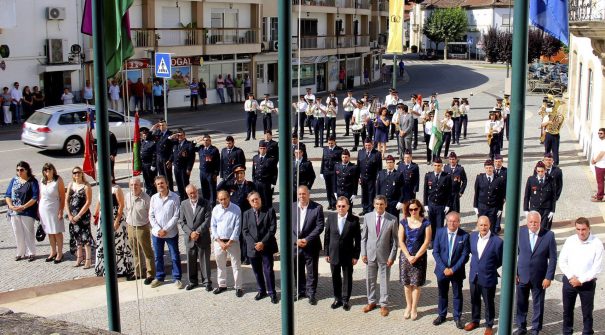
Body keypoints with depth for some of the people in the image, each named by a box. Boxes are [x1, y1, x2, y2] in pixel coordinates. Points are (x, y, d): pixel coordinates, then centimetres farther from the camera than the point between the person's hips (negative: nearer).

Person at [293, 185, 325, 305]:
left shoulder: (317, 208, -6)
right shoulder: (292, 208, 2)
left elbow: (319, 226, -10)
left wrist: (307, 240, -16)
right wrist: (296, 240, -12)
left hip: (311, 246, -3)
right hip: (295, 245, 3)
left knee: (312, 272, 6)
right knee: (298, 271, 13)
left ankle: (311, 294, 18)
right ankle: (301, 291, 28)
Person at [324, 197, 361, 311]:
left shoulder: (354, 220, -10)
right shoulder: (330, 217, -3)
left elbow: (357, 239, -5)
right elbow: (327, 236, 3)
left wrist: (356, 255, -6)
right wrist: (327, 253, 2)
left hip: (348, 255, -2)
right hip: (334, 254, 2)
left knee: (347, 278, 10)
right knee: (335, 278, 13)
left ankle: (346, 300, 25)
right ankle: (337, 299, 28)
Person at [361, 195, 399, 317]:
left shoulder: (392, 220, -10)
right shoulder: (367, 217, -3)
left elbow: (395, 240, -4)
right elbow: (363, 237, 3)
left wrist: (392, 256, -8)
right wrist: (363, 253, 0)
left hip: (385, 255, -2)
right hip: (370, 254, 2)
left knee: (384, 281, 7)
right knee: (370, 279, 13)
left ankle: (384, 304, 21)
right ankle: (371, 302, 29)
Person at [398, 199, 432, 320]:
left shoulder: (425, 223, -5)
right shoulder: (404, 222, 0)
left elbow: (426, 242, -7)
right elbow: (401, 241, -1)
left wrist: (416, 256, -10)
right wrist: (408, 256, -9)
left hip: (419, 256, -2)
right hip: (405, 256, 2)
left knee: (416, 284, 3)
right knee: (407, 284, 8)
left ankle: (414, 309, 15)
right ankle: (408, 306, 23)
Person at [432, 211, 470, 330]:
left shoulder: (464, 235, -11)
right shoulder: (440, 233, -5)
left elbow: (465, 255, -10)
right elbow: (435, 252, -4)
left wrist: (453, 269, -15)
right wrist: (443, 268, -13)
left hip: (457, 271, -2)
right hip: (442, 270, 2)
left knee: (457, 295, 11)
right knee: (442, 294, 16)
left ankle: (457, 317, 26)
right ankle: (441, 315, 32)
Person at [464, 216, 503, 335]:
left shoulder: (497, 241, -21)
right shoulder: (473, 235, -5)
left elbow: (500, 261, -8)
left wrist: (489, 268, 2)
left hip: (488, 278, -5)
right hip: (474, 276, 5)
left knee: (489, 303, 13)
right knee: (474, 301, 21)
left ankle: (489, 325, 30)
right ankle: (475, 321, 41)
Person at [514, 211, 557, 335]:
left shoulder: (549, 235, -11)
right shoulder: (520, 232, -7)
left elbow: (552, 258, -7)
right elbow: (515, 253, 0)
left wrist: (549, 277, -9)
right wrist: (514, 272, -3)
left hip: (539, 278, -1)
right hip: (522, 276, 2)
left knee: (538, 305, 12)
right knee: (521, 303, 14)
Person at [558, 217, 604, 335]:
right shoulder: (570, 241, -4)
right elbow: (562, 262, 0)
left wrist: (581, 280, -13)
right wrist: (571, 277, -10)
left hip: (587, 283, -3)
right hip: (569, 281, 3)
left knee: (587, 312, 6)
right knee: (567, 311, 15)